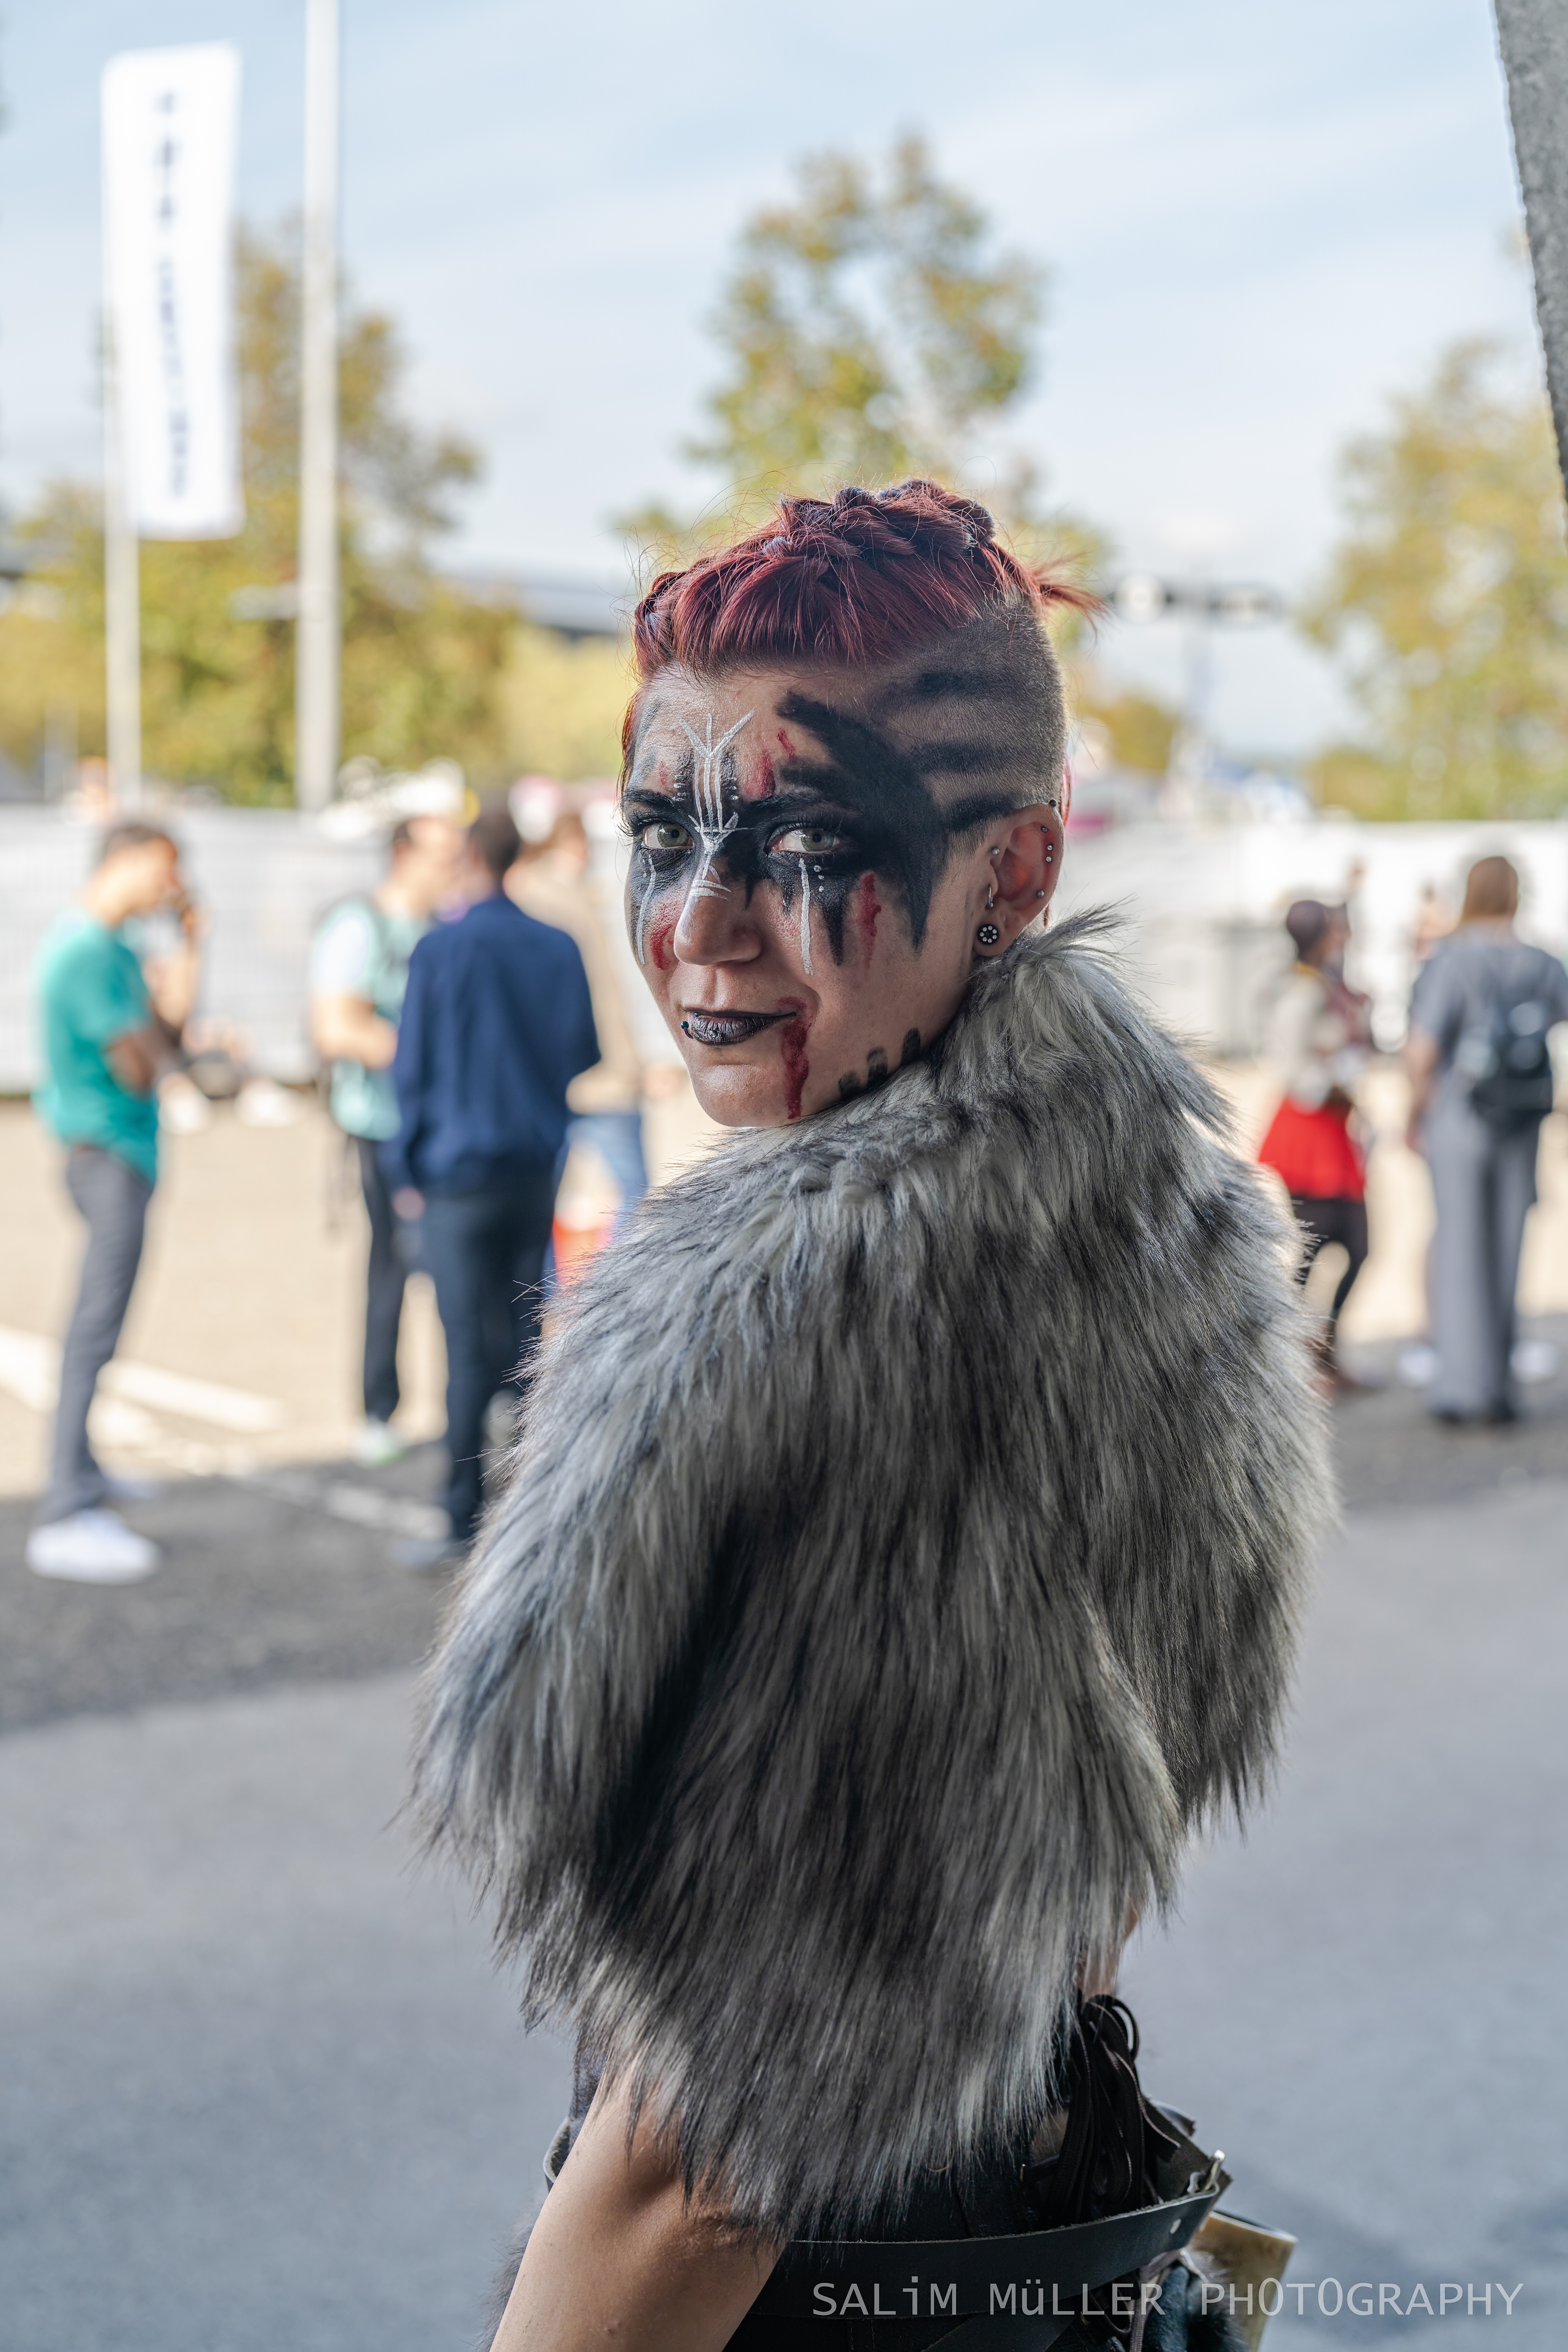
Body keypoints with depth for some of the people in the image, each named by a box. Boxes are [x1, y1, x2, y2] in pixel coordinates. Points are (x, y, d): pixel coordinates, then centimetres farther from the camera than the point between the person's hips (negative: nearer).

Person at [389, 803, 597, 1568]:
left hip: (461, 1175, -4)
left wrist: (407, 1169, 2)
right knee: (527, 1338, 13)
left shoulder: (440, 952, -9)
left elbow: (412, 1068, -6)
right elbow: (584, 1059, 9)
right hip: (538, 1174, 4)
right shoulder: (560, 950, 3)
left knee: (469, 1349, -2)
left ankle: (463, 1521, 2)